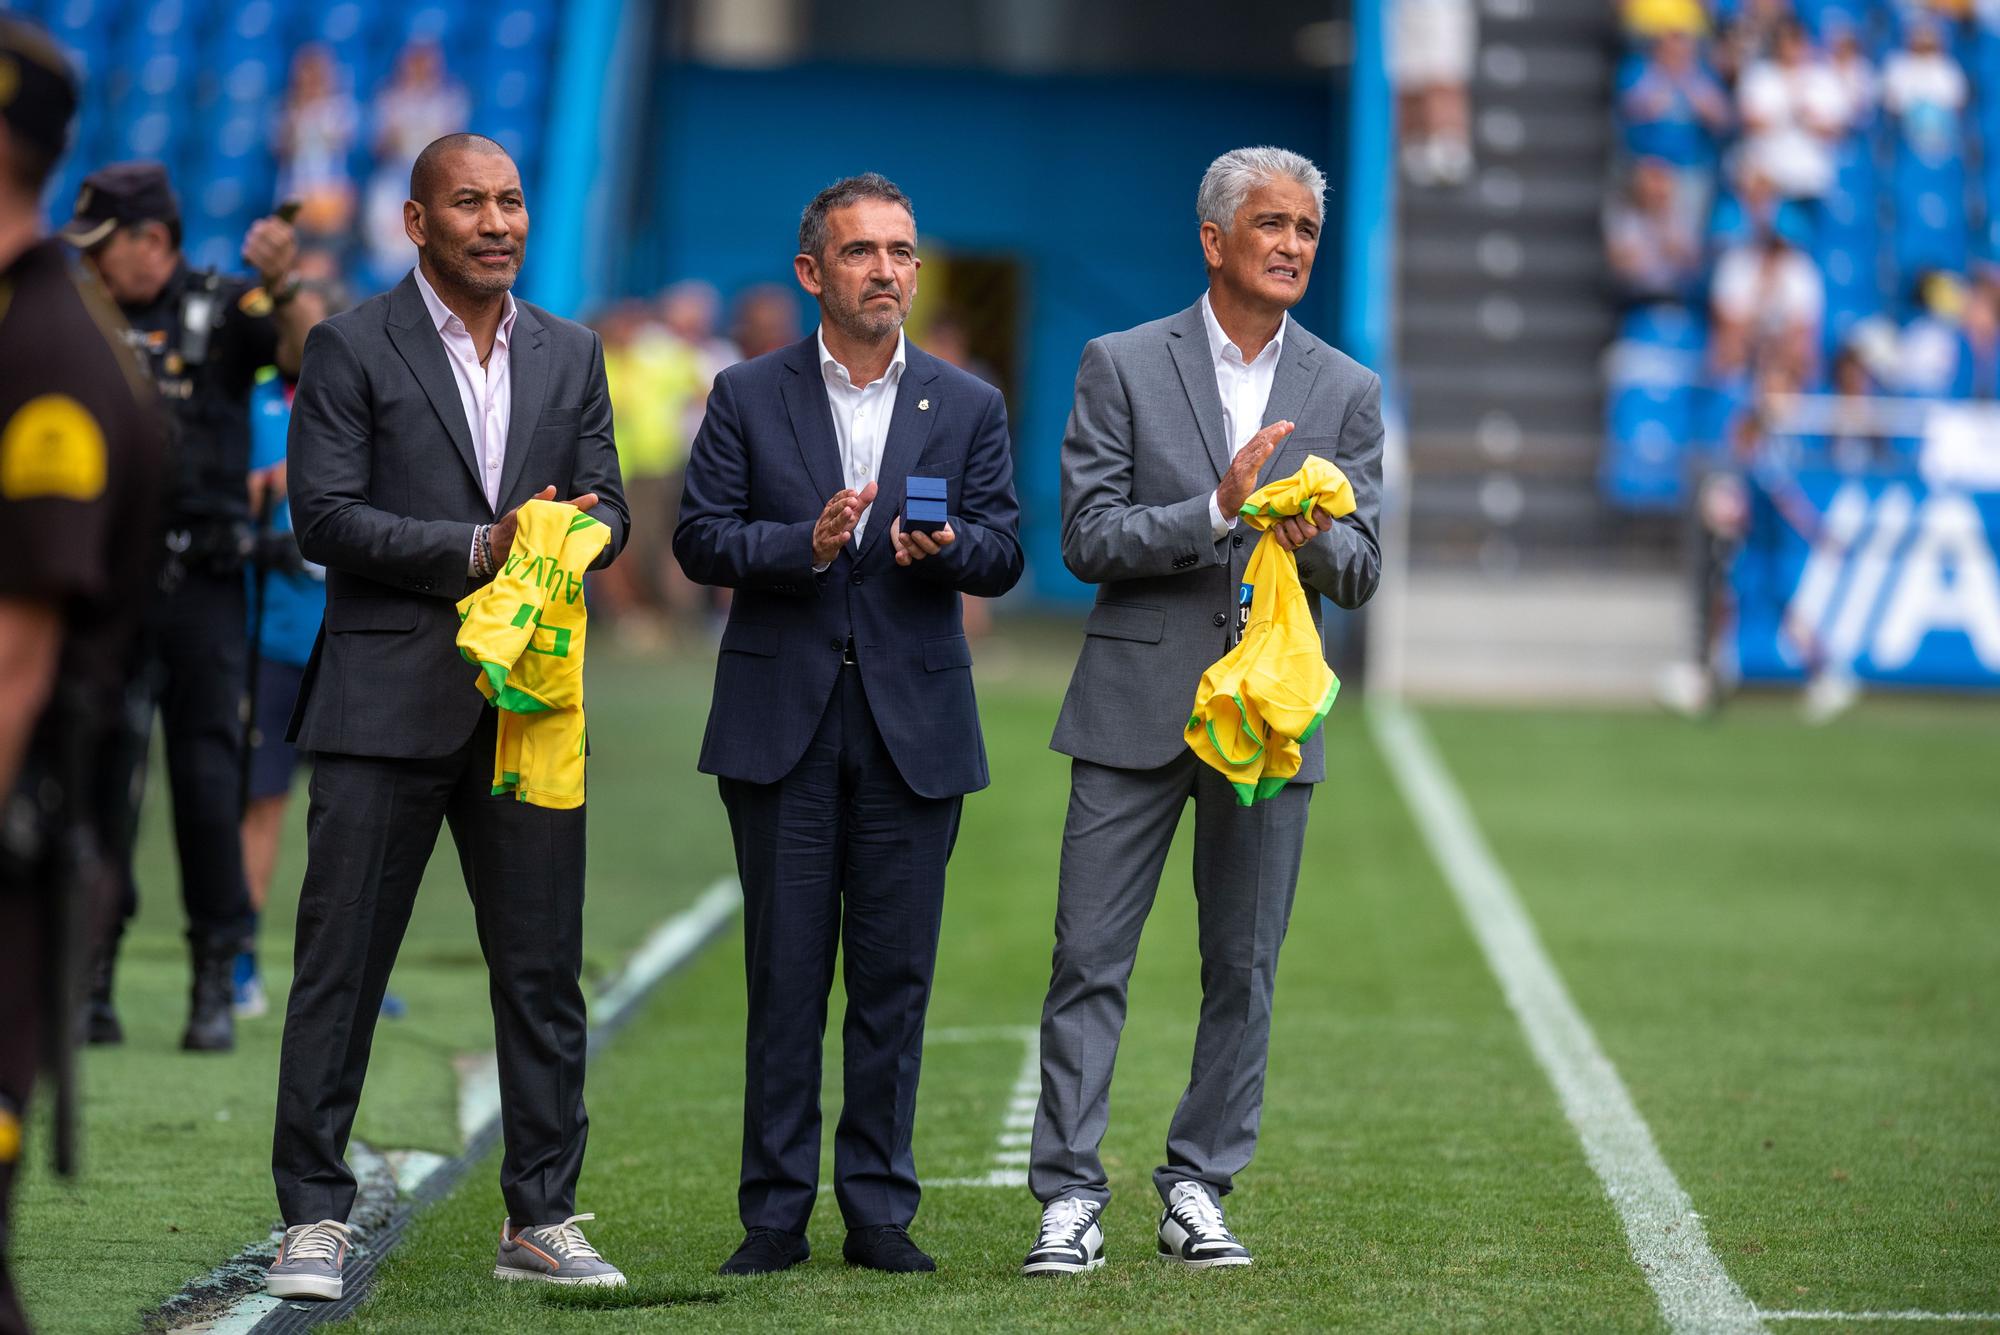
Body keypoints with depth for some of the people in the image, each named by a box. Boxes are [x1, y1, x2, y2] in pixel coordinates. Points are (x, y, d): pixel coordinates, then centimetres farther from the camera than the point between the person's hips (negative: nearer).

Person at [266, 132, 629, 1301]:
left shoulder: (571, 354, 14)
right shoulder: (353, 349, -1)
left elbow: (607, 508, 12)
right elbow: (325, 516, -8)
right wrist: (476, 548, -16)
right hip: (387, 699, -4)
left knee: (544, 971, 5)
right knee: (342, 965, -2)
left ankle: (541, 1220, 13)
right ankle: (315, 1218, 5)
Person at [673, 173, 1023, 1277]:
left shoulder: (967, 408, 9)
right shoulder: (748, 397, 5)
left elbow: (1003, 553, 3)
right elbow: (699, 538, -1)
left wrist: (946, 546, -18)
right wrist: (805, 544, -17)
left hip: (914, 728, 1)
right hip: (781, 727, -1)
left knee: (895, 978, 3)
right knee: (784, 978, 1)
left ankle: (880, 1212, 9)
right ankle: (775, 1215, 7)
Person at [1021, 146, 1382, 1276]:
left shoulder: (1347, 393, 8)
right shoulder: (1123, 367, 1)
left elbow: (1362, 572, 6)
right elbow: (1088, 538, -6)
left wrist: (1313, 540, -17)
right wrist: (1216, 511, -18)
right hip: (1138, 707, -2)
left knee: (1244, 967, 6)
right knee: (1092, 958, -3)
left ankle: (1200, 1190, 15)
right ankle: (1070, 1196, 0)